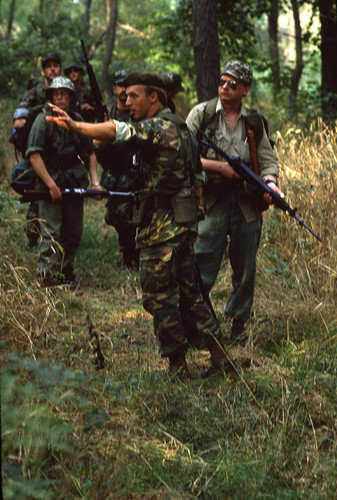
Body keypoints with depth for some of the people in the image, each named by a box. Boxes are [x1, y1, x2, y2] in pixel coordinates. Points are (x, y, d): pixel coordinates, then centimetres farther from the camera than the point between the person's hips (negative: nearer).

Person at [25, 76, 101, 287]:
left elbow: (90, 153, 16)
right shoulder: (43, 119, -6)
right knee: (51, 233, -11)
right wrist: (51, 185, -17)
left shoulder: (77, 120, 11)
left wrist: (95, 182, 5)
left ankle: (66, 273, 19)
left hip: (75, 182, 5)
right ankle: (48, 276, -9)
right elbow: (34, 155, -12)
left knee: (74, 232, 8)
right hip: (50, 182, -5)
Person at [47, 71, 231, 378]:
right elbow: (196, 171, 22)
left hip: (162, 226, -10)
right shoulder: (179, 127, 16)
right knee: (187, 291, 16)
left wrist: (75, 126, -46)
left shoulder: (158, 127, -14)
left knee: (159, 295, -1)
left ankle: (177, 366, 4)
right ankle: (218, 353, 18)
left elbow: (115, 131, -33)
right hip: (184, 222, 10)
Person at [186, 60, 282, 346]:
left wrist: (269, 181, -13)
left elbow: (268, 160, 9)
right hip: (211, 202, -3)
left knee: (245, 271, 10)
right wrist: (219, 167, -14)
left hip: (247, 205, 3)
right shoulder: (201, 114, 1)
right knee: (203, 271, -6)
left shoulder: (254, 122, 9)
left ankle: (238, 325, 25)